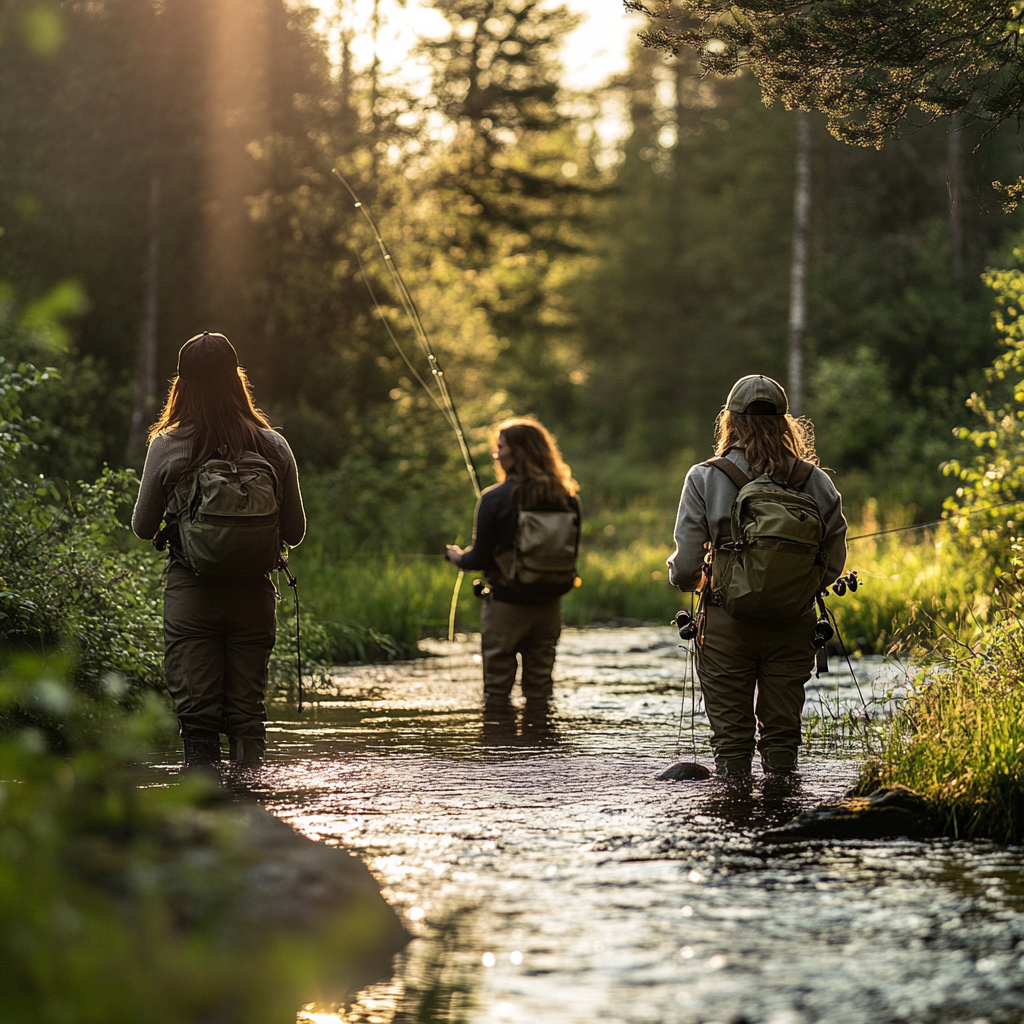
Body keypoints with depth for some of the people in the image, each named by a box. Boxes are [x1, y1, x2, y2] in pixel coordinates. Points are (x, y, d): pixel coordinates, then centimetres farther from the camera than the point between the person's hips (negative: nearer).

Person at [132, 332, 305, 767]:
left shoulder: (167, 446, -6)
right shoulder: (273, 446, 0)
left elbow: (143, 527, 3)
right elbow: (295, 531, 7)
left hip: (190, 594, -2)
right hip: (253, 595, 2)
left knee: (197, 718, 3)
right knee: (247, 715, 9)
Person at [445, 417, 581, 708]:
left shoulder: (495, 498, -14)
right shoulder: (567, 498, -1)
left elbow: (481, 558, -11)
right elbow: (570, 555, 7)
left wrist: (458, 556, 10)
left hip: (506, 604, -4)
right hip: (549, 605, 4)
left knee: (496, 693, 5)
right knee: (540, 689, 13)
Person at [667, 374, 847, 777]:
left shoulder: (705, 478, -7)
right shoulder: (815, 480, -1)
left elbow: (686, 565, -9)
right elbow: (834, 562, 3)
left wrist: (681, 577, 14)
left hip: (728, 623, -2)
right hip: (793, 624, 2)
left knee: (731, 736, 7)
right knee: (782, 734, 11)